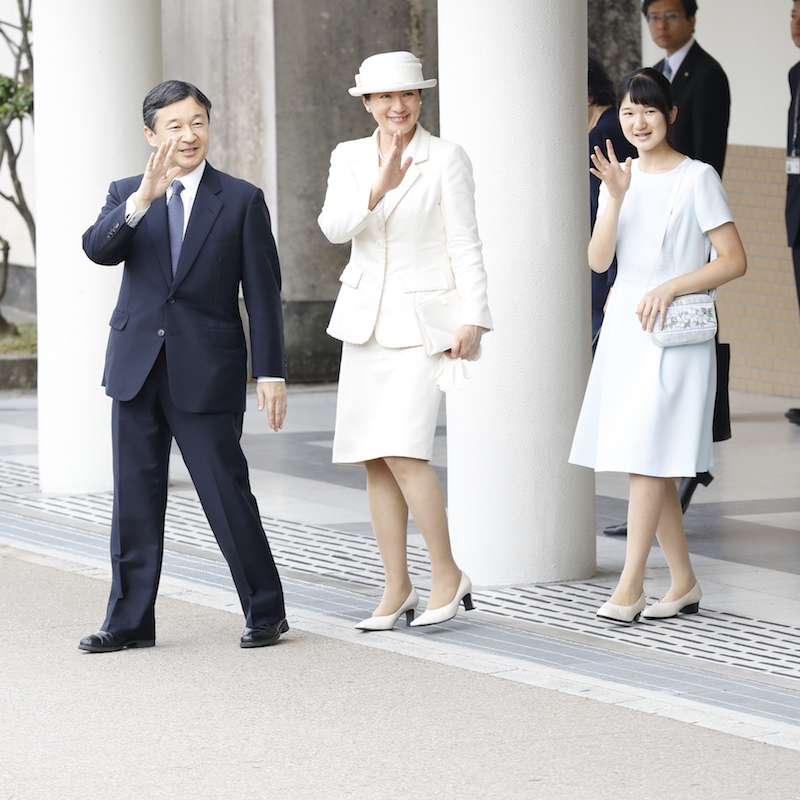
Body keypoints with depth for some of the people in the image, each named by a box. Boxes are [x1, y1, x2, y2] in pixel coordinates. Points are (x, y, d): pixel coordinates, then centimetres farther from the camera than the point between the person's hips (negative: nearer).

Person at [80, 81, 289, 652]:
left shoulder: (242, 201, 1)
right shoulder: (125, 195, 8)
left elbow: (263, 295, 0)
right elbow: (98, 249, -12)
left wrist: (272, 373, -5)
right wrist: (141, 201, -29)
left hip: (207, 372, -3)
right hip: (137, 368, 3)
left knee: (227, 493, -1)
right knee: (135, 497, 6)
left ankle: (266, 613, 12)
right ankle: (131, 621, 12)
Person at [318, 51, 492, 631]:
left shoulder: (447, 159, -5)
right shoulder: (349, 158, 7)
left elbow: (465, 246, -6)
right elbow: (335, 228, -9)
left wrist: (473, 320, -15)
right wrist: (380, 187, -26)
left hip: (420, 320, -5)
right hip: (365, 317, 5)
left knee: (403, 451, -16)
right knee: (375, 462, 4)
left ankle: (448, 575, -3)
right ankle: (397, 589, 11)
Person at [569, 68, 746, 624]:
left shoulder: (697, 178, -5)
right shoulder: (620, 175, 11)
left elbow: (734, 261, -8)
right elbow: (599, 261, 1)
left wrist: (670, 287, -15)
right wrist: (616, 196, -11)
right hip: (624, 329, 6)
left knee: (648, 457, -11)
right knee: (647, 464, 7)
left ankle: (630, 583, -9)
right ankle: (685, 583, 15)